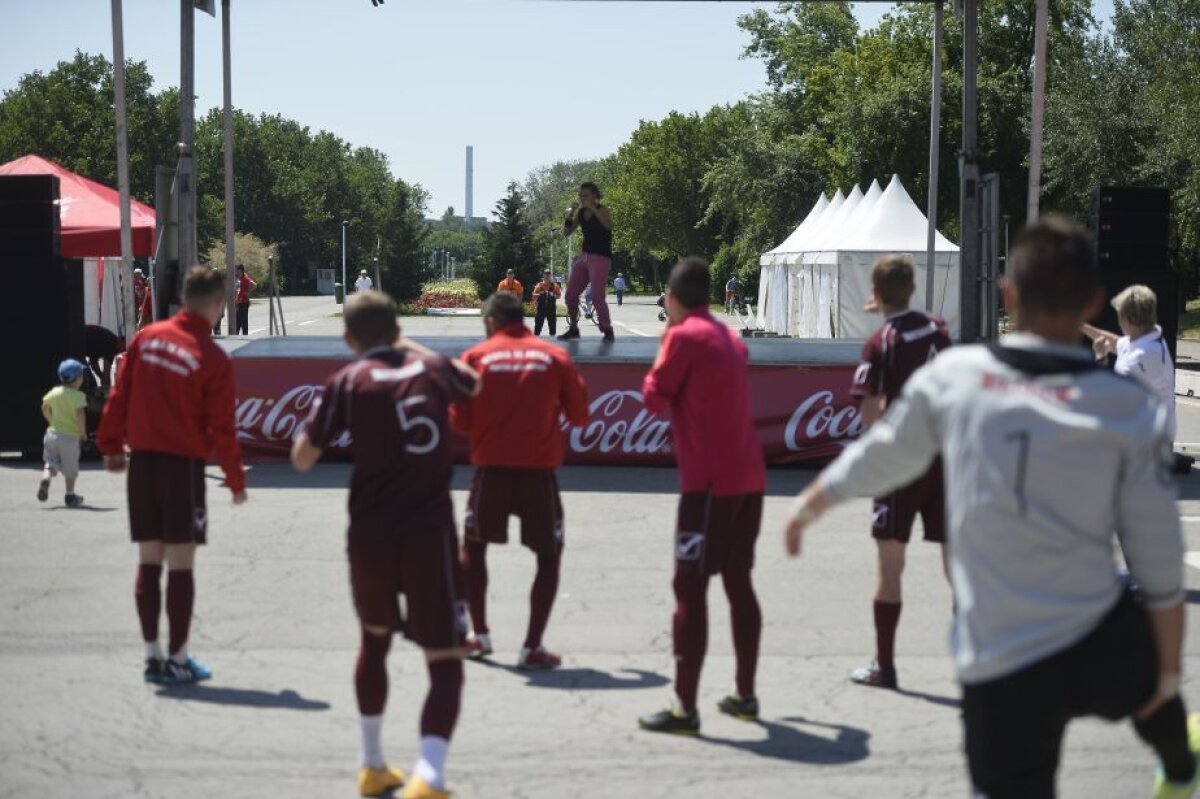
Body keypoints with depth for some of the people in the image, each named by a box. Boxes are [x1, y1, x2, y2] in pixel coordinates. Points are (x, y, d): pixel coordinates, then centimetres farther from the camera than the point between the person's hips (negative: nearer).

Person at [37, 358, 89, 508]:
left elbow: (45, 408, 15)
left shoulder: (54, 392, 5)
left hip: (53, 432, 4)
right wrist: (83, 432, -12)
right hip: (70, 436, -4)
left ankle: (46, 479, -17)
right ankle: (70, 496, 18)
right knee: (71, 468, 10)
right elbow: (80, 414, -24)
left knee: (51, 463, 12)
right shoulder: (78, 395, -13)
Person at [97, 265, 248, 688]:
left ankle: (152, 655, 16)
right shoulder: (213, 359, -12)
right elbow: (222, 428, -9)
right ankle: (178, 659, 5)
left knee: (149, 561, 11)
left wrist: (111, 445, 18)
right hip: (183, 465, -5)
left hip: (141, 462, 5)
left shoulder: (146, 338, 1)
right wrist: (236, 480, 2)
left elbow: (119, 397, 5)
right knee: (181, 564, 1)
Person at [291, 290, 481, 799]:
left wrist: (321, 417, 21)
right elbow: (473, 383, 33)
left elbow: (302, 458, 4)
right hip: (430, 536, -1)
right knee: (445, 663, -1)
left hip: (370, 537, 1)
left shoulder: (347, 382, 0)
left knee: (374, 640, 27)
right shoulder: (432, 368, 8)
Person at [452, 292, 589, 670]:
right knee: (549, 557, 10)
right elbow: (579, 415, 6)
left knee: (473, 547, 22)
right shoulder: (555, 356, 2)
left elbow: (461, 421, 2)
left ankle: (480, 635, 24)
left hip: (491, 468, 1)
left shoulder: (476, 357, 1)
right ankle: (532, 648, 0)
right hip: (539, 470, 0)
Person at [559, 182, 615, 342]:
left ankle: (607, 331, -5)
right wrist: (569, 216, -8)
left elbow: (608, 225, -27)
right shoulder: (580, 213, 8)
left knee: (597, 297, -16)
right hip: (584, 256, 7)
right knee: (570, 294, 7)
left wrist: (593, 209, -28)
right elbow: (566, 233, 8)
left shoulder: (602, 210, -7)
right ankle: (573, 329, 22)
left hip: (600, 257, -7)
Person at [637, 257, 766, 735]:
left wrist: (663, 347, 7)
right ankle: (745, 696, 22)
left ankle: (684, 709, -9)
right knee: (738, 582, 16)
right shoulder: (730, 339, 17)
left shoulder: (683, 336, -8)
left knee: (690, 587, -7)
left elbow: (654, 399, -6)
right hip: (749, 475, 8)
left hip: (710, 480, -8)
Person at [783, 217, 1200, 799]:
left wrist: (808, 506, 32)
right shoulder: (1128, 410, -7)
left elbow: (874, 462, 12)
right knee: (1153, 677, 36)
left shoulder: (951, 378, -4)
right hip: (1106, 652, 2)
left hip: (999, 672, -1)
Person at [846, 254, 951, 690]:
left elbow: (869, 411, -17)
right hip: (946, 455, 4)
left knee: (891, 562, 4)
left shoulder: (880, 343, -10)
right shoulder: (937, 329, 5)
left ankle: (884, 665, 9)